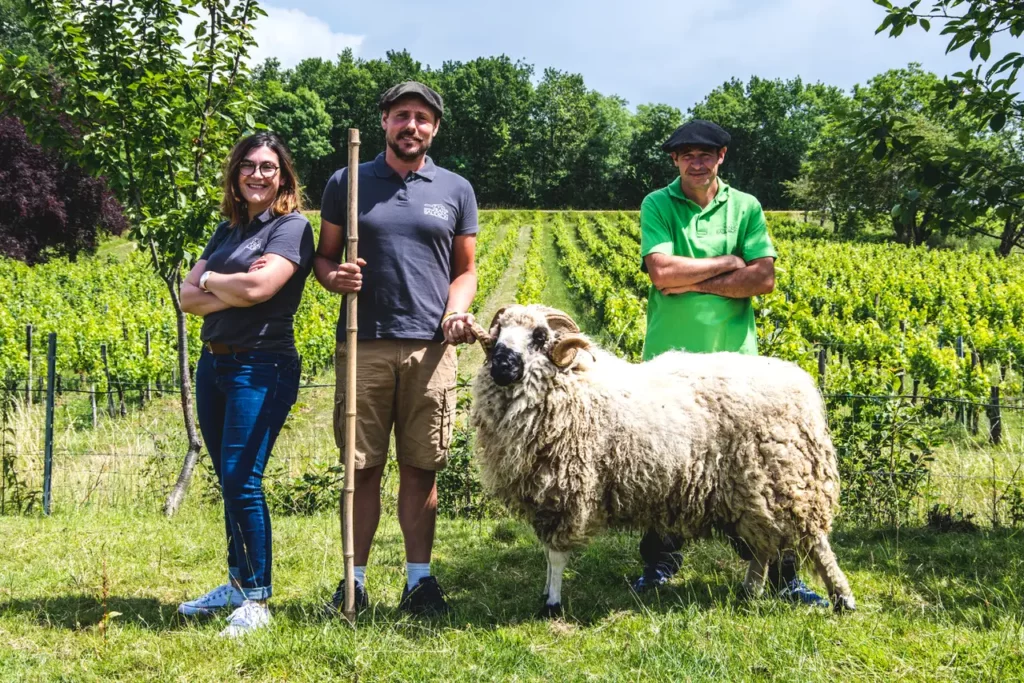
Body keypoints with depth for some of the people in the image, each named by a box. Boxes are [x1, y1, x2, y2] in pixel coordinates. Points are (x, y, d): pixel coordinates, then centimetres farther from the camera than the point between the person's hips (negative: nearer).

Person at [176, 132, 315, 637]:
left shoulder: (291, 227, -5)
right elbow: (188, 298, 7)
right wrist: (231, 289, -11)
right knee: (229, 481, 11)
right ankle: (237, 583, 22)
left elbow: (257, 287, -20)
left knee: (242, 480, -12)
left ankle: (256, 601, -6)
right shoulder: (228, 230, 16)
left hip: (262, 367, -7)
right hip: (213, 363, 7)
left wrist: (209, 281, -2)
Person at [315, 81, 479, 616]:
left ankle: (419, 578, 13)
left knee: (420, 468, 4)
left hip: (430, 346, 1)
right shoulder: (347, 184, 9)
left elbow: (466, 269, 15)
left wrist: (456, 310, -4)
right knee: (362, 467, 1)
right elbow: (323, 256, 13)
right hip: (364, 345, -1)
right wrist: (334, 277, -10)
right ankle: (355, 580, 9)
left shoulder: (456, 191, 11)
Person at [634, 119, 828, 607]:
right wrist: (728, 263, -5)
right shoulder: (657, 205, 2)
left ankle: (779, 574, 8)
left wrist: (694, 282, -9)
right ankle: (659, 565, 22)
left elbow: (764, 278, -5)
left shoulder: (746, 208, 6)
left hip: (733, 357, 1)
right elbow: (662, 270, -13)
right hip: (669, 358, 0)